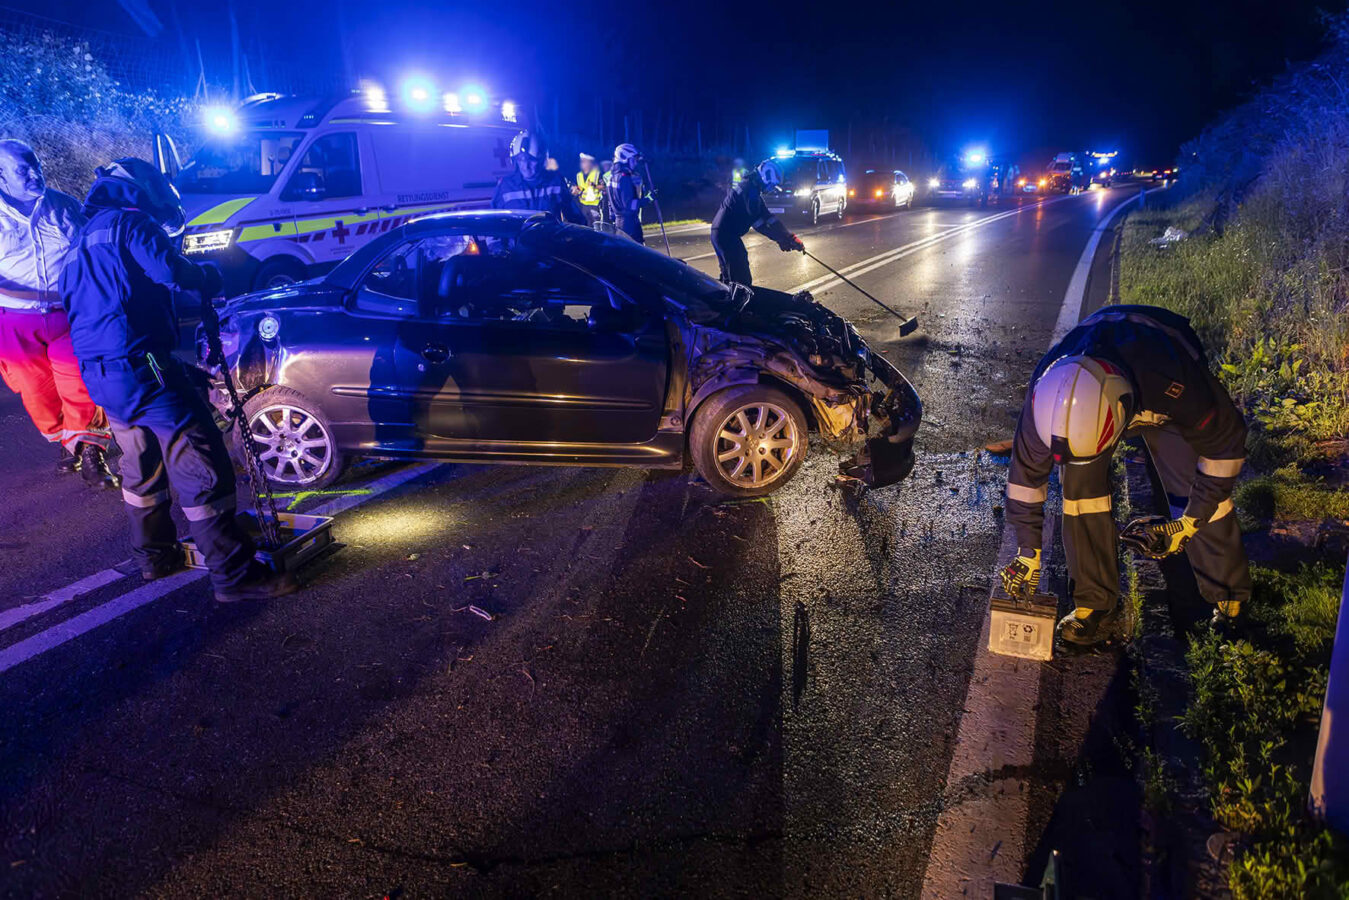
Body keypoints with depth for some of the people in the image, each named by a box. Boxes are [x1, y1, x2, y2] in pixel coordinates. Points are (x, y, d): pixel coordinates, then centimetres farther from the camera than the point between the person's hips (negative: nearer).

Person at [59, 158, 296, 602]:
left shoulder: (87, 238, 25)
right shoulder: (132, 222, -3)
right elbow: (168, 270, -20)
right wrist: (209, 275, -1)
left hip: (100, 373, 10)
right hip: (140, 365, -10)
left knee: (141, 465, 24)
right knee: (200, 465, -9)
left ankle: (155, 554, 36)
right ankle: (234, 574, -8)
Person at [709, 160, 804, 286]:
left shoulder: (750, 185, 16)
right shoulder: (750, 188, -16)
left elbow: (765, 215, 16)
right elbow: (758, 222, -20)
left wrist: (787, 236, 9)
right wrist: (782, 239, -14)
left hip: (721, 233, 11)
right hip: (726, 235, -11)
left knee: (729, 276, 21)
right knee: (743, 280, -12)